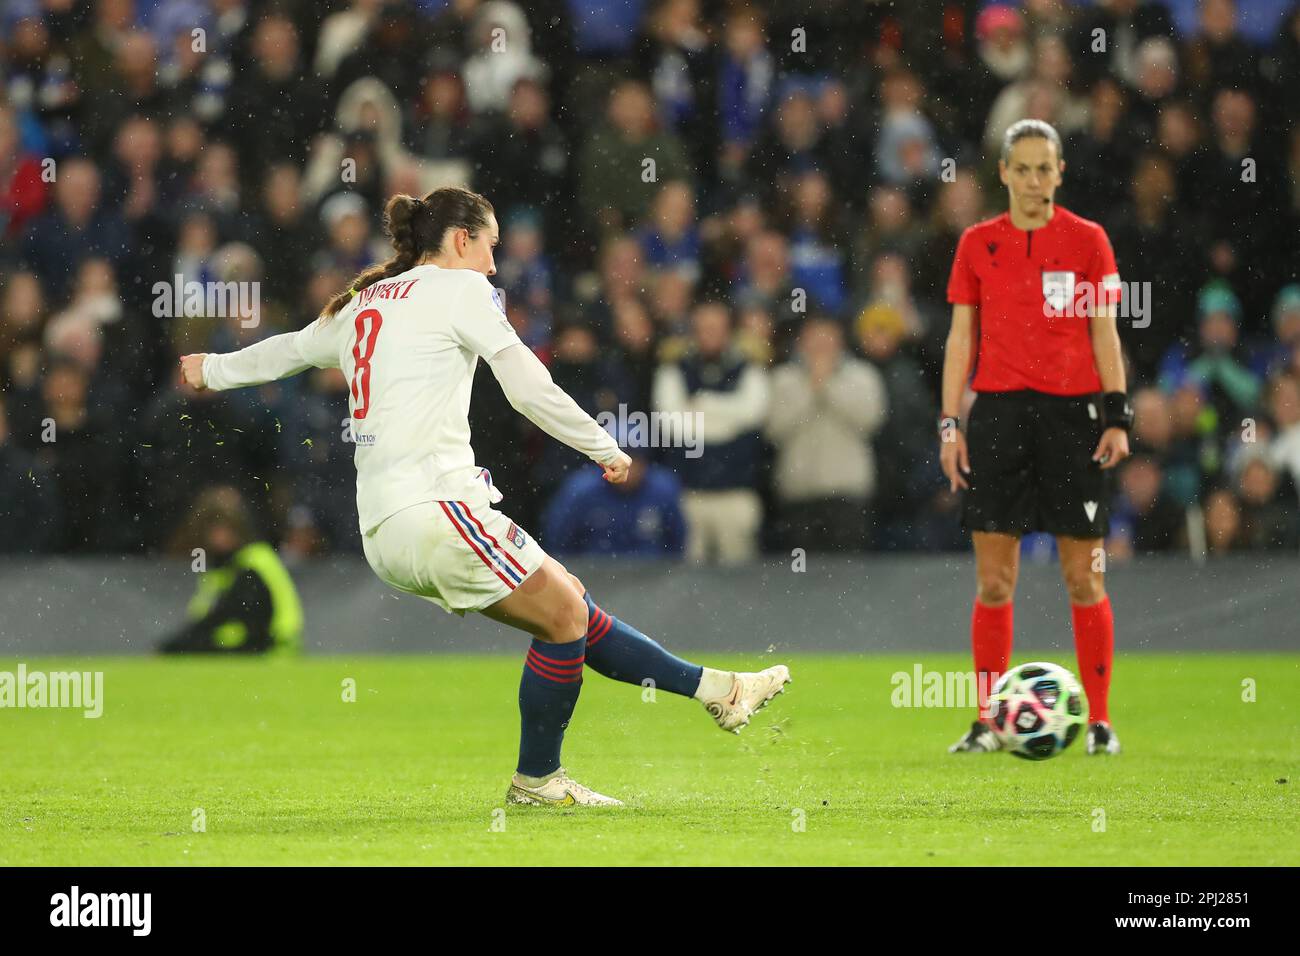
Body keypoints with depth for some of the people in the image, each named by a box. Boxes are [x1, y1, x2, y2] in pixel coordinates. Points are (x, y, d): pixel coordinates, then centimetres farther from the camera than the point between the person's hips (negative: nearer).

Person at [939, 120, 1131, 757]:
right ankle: (987, 722, 5)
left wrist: (1118, 417, -4)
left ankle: (1099, 721, 6)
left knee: (1083, 577, -2)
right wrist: (949, 423, 2)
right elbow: (961, 337, 8)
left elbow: (1104, 335, 4)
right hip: (998, 413, 1)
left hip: (1073, 415, -1)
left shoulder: (1087, 240, 3)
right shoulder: (978, 244, 7)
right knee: (993, 579, -1)